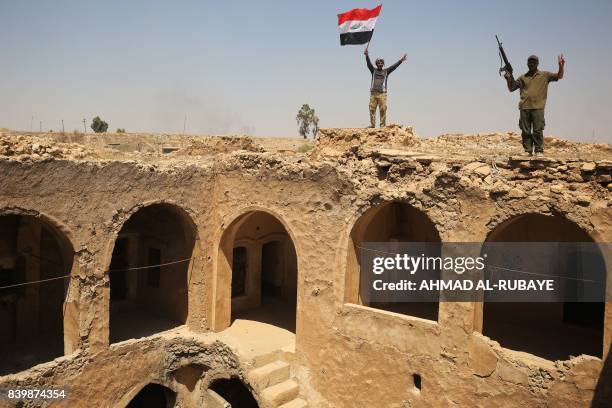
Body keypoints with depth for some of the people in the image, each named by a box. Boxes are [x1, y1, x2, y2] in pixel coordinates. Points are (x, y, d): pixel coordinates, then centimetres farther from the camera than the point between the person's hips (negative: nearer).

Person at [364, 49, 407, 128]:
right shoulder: (373, 70, 13)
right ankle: (372, 125, -1)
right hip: (373, 93, 1)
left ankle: (383, 125, -5)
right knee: (372, 109, -3)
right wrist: (367, 56, -16)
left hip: (382, 94, -1)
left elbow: (394, 66, 7)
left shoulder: (386, 71, 14)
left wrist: (401, 60, -3)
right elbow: (369, 64, 0)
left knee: (383, 110, -6)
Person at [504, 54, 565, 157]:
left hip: (538, 107, -2)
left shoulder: (545, 75, 13)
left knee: (538, 130, -6)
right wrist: (508, 79, 0)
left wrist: (561, 65, -9)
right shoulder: (522, 78, 17)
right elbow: (511, 89, 18)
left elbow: (559, 76, 9)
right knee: (525, 131, 1)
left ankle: (539, 151, -1)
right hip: (524, 108, 2)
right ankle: (528, 151, 7)